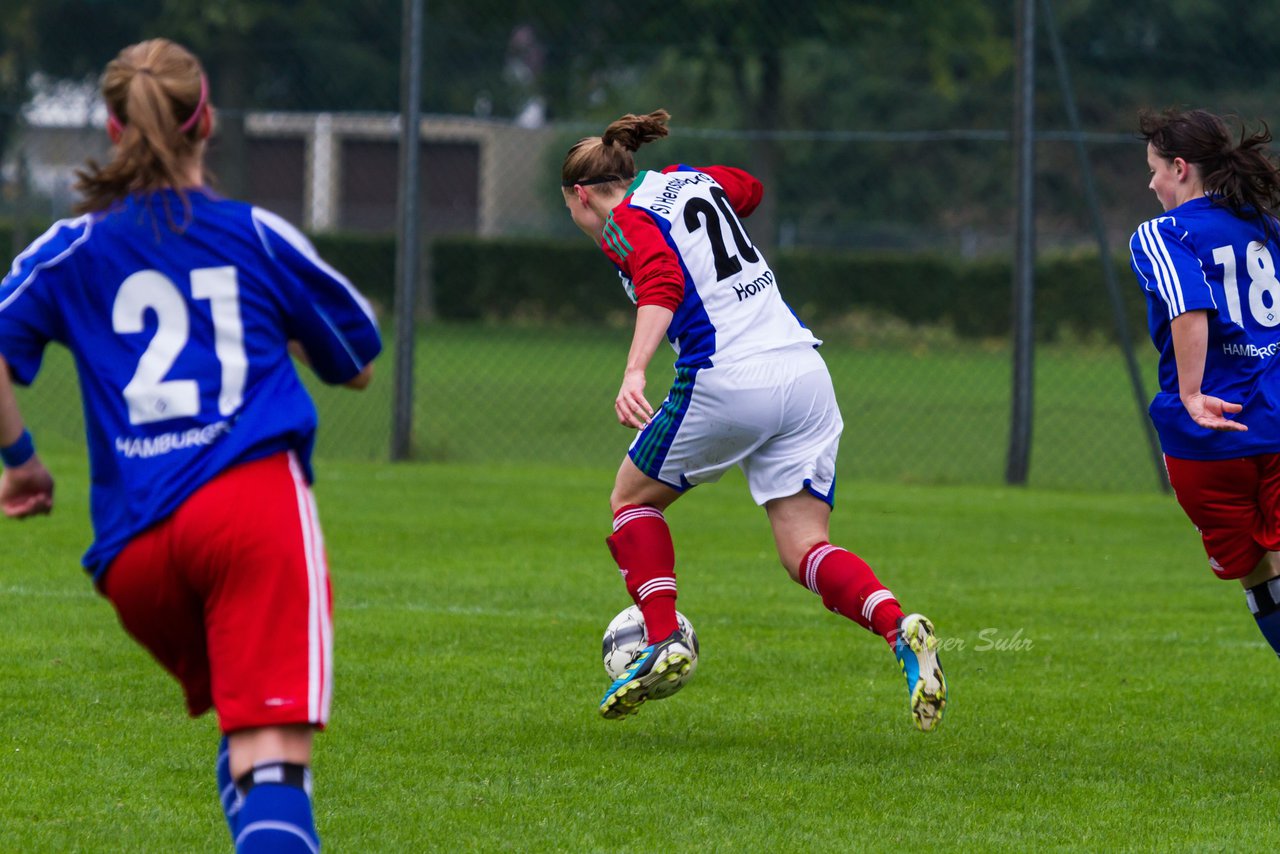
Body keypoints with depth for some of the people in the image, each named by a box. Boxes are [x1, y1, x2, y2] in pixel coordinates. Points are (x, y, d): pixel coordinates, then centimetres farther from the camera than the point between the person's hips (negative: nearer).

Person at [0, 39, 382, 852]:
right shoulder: (257, 235, 15)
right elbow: (359, 365, 25)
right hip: (255, 496, -3)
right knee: (272, 752, -16)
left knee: (242, 731, 24)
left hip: (134, 545, 3)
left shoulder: (72, 247, 16)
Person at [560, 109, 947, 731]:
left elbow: (662, 284, -21)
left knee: (633, 499, 19)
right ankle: (899, 629, -25)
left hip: (727, 382, -6)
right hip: (805, 371, 6)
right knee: (805, 550, 2)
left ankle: (664, 641, 5)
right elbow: (749, 189, 43)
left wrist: (634, 372, -33)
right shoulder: (689, 180, 21)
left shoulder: (624, 225, 0)